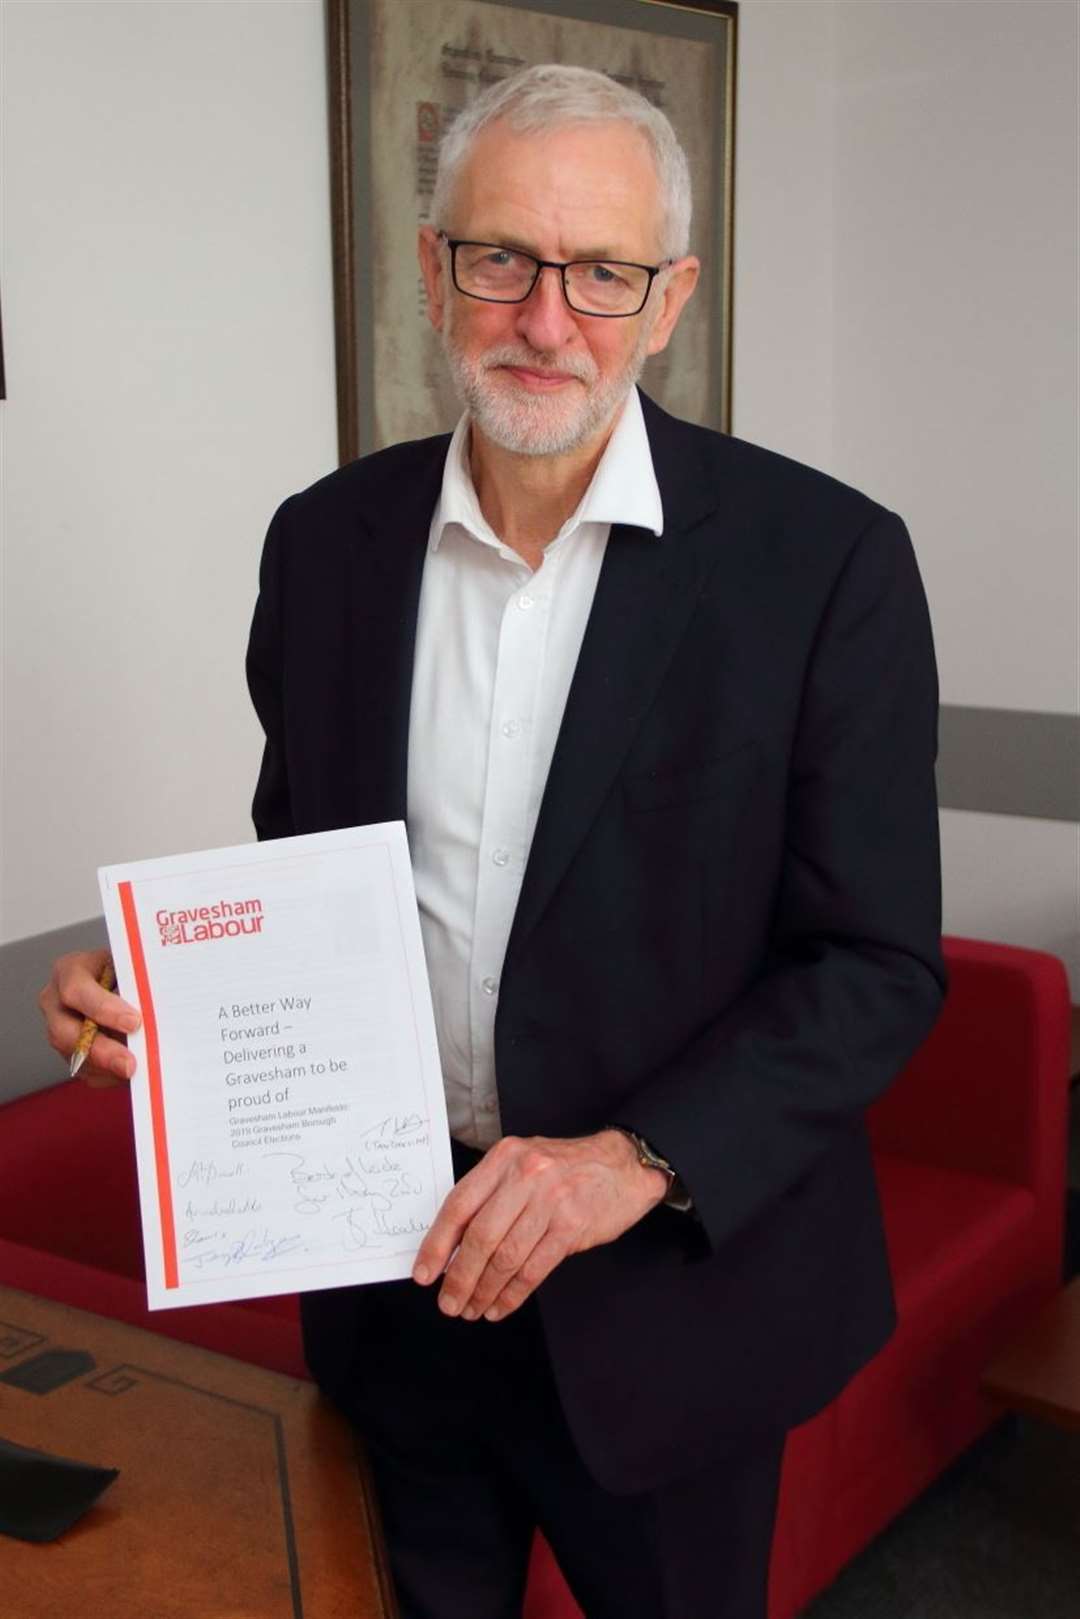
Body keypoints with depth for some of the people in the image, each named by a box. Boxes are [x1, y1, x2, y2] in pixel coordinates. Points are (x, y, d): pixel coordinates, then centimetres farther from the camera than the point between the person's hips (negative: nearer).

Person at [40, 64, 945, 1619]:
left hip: (669, 1277, -2)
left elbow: (880, 961, -13)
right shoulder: (327, 539, -2)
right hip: (392, 1264, 3)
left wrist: (640, 1159, -24)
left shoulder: (824, 558, -14)